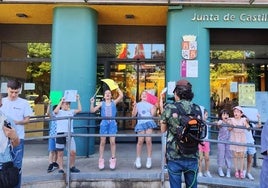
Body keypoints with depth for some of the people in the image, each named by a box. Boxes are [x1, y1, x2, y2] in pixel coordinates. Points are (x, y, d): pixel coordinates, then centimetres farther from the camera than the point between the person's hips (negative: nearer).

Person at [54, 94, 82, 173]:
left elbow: (79, 110, 4)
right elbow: (55, 111, -19)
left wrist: (78, 100, 3)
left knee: (73, 152, 0)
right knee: (60, 153, 5)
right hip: (60, 133, -3)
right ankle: (61, 168, 18)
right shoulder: (59, 112, 4)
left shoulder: (71, 111, 14)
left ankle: (72, 167, 20)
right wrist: (61, 101, -15)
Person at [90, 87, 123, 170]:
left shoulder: (114, 102, 7)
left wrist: (117, 87, -2)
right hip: (104, 122, 1)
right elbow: (92, 110, 6)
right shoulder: (102, 103, 9)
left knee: (112, 141, -2)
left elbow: (121, 95, -6)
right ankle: (101, 159, 13)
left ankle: (113, 159, 9)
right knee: (102, 141, 4)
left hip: (112, 123, -1)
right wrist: (92, 103, -8)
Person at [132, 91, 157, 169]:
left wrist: (154, 108, -6)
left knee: (148, 140, -7)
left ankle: (149, 159, 4)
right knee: (140, 141, -7)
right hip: (140, 123, 0)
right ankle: (138, 159, 6)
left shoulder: (150, 104, 18)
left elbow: (153, 114, 8)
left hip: (149, 122, 0)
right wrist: (134, 107, -5)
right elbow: (133, 115, 8)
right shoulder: (138, 104, 17)